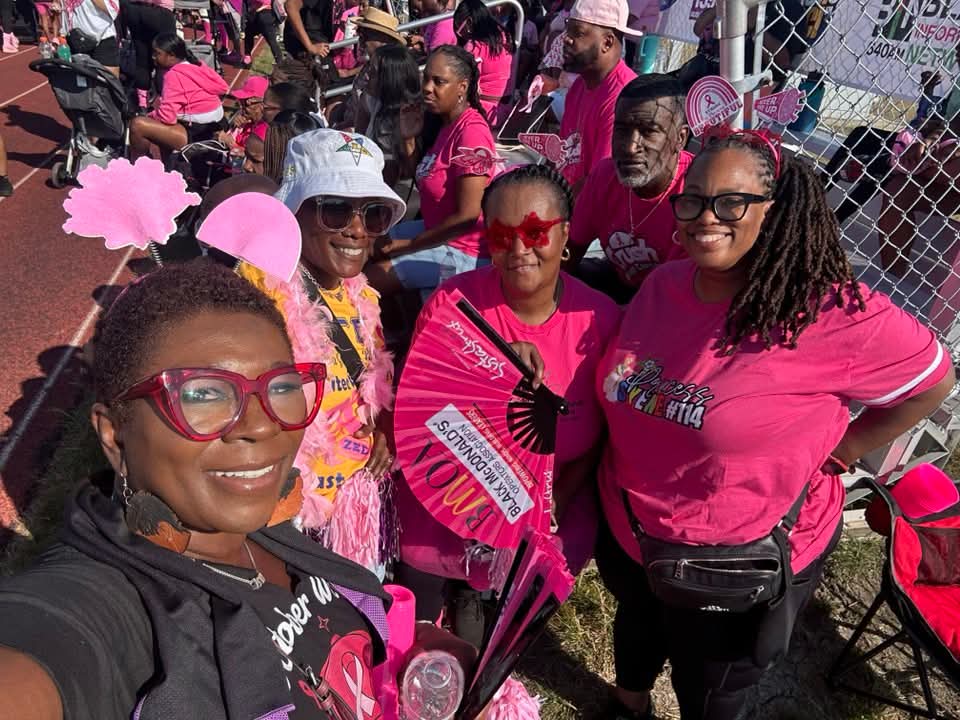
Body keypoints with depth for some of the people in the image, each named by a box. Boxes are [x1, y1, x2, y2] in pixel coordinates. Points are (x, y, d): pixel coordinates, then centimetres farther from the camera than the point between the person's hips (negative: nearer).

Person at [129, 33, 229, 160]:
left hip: (194, 135, -10)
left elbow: (167, 116, -21)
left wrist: (149, 115, 2)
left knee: (137, 125, -11)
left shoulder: (174, 74, -15)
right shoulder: (196, 66, 8)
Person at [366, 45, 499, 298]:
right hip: (439, 231, 10)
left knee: (366, 282, -13)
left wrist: (409, 244, -17)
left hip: (463, 251, -10)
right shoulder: (444, 123, 7)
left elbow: (467, 216, -25)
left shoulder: (471, 133, -22)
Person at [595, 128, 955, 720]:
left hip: (740, 570, -5)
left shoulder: (831, 314, -26)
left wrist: (843, 450, -10)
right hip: (628, 533, 6)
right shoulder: (661, 286, -8)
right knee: (636, 632, 35)